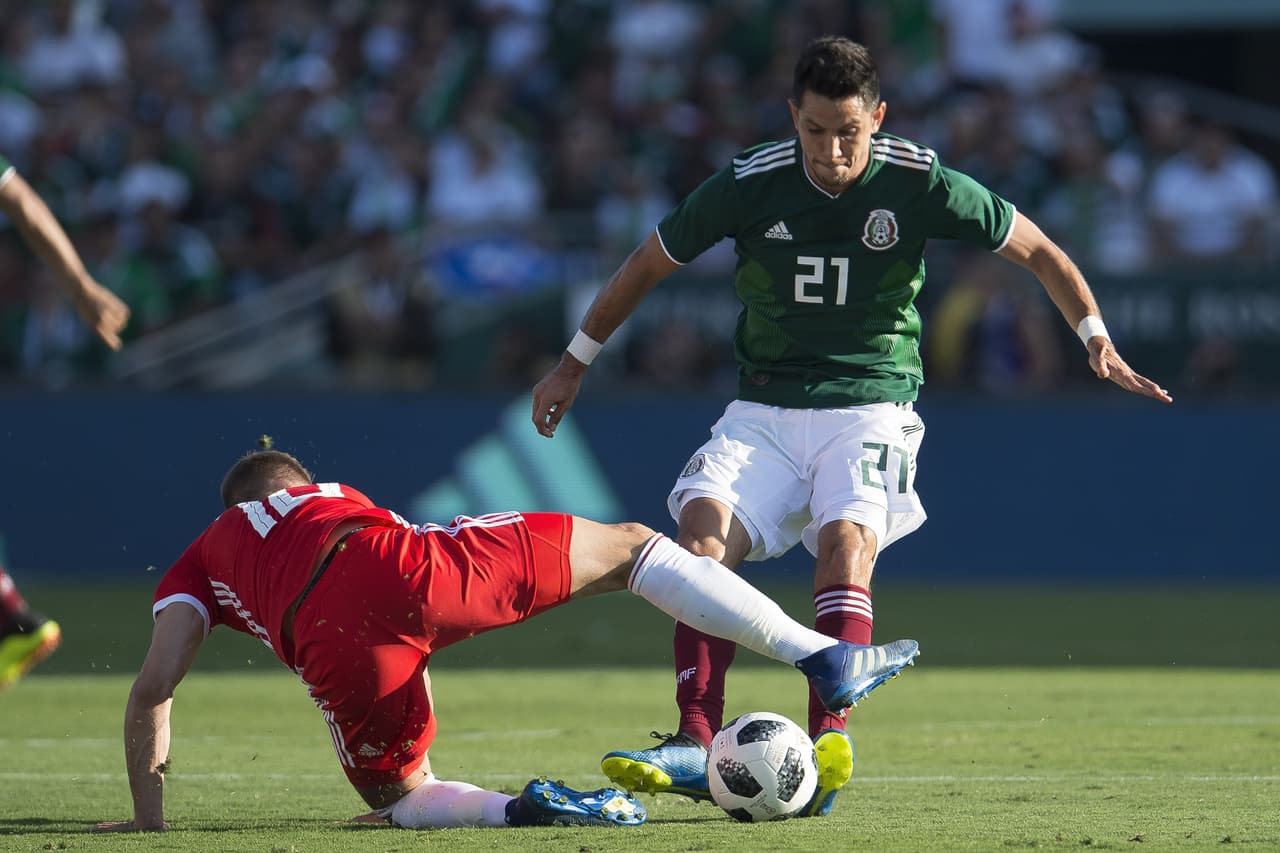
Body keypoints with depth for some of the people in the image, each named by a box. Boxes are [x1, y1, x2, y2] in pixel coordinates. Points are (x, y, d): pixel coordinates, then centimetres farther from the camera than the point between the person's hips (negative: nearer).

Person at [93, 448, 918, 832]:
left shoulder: (198, 564, 35)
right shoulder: (336, 498, 42)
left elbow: (153, 687, 20)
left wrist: (148, 817, 26)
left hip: (326, 637, -1)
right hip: (400, 559, 1)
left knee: (398, 796, 24)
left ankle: (514, 807, -10)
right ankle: (824, 657, 8)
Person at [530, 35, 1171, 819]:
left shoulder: (920, 185, -7)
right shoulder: (750, 185, -4)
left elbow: (1039, 252, 5)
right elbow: (649, 264, 11)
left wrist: (1096, 336, -8)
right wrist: (576, 362, 19)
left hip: (870, 407, -2)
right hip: (764, 409, 2)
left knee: (846, 540, -31)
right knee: (703, 526, -25)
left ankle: (830, 741, -43)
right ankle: (697, 747, -32)